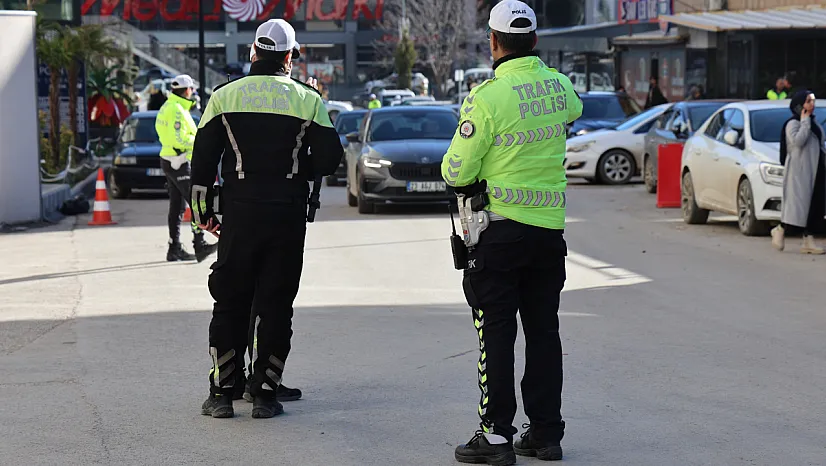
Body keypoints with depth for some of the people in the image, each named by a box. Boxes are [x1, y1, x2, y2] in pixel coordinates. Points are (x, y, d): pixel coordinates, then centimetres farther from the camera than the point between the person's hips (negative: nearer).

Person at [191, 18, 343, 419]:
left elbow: (203, 160, 3)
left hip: (239, 216, 1)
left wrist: (203, 212, 12)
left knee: (230, 303, 8)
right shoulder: (307, 100, -1)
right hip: (288, 216, -1)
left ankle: (221, 393, 8)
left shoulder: (224, 96, 2)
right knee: (276, 306, 5)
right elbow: (329, 158, -1)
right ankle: (265, 394, 5)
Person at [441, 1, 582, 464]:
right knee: (544, 331, 12)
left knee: (496, 333, 0)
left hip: (500, 230, -5)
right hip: (550, 228, 5)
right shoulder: (560, 86, 2)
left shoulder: (487, 95, -16)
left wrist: (452, 166, 9)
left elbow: (458, 171, -13)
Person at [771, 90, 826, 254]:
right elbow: (798, 140, -24)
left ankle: (808, 242, 4)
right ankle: (780, 230, 12)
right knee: (798, 203, -10)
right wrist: (805, 122, -17)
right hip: (799, 169, -8)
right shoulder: (793, 124, -7)